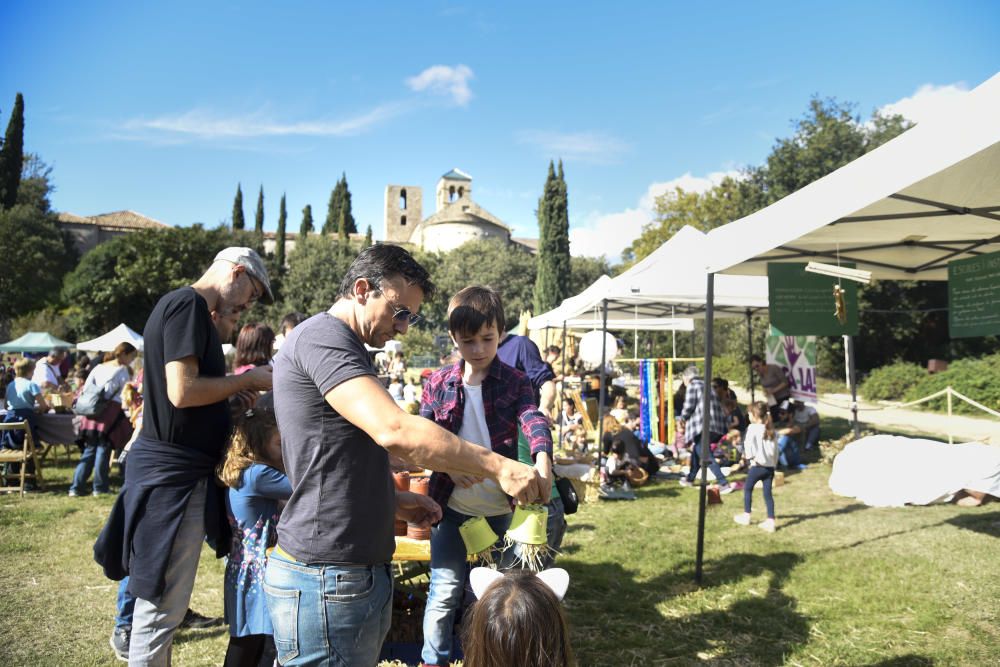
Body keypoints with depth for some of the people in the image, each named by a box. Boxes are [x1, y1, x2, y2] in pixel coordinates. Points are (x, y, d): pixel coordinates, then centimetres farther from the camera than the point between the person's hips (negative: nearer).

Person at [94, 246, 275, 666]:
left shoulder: (180, 306, 17)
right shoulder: (188, 305, -14)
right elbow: (182, 391, -23)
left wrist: (230, 393, 8)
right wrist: (245, 380, -11)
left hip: (174, 468, 10)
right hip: (173, 472, -10)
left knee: (164, 602, 20)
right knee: (163, 607, 0)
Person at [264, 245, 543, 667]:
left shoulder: (343, 345, 18)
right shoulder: (322, 336, -15)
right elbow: (394, 430, -28)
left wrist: (392, 501, 9)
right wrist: (498, 467, -22)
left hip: (361, 569, 10)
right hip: (327, 580, -10)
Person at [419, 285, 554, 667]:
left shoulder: (515, 382, -4)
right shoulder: (439, 384, -1)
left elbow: (532, 419, -20)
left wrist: (543, 458, -41)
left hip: (503, 504, 0)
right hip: (451, 503, 0)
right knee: (445, 589, 7)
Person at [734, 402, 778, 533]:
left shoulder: (753, 428, -10)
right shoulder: (770, 429, 9)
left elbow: (749, 444, -16)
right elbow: (775, 448, 12)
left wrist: (749, 457, -3)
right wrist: (774, 462, 16)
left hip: (757, 465, -6)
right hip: (770, 466, 6)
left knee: (747, 488, 12)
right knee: (767, 493, 8)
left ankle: (746, 516, 20)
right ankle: (770, 521, 5)